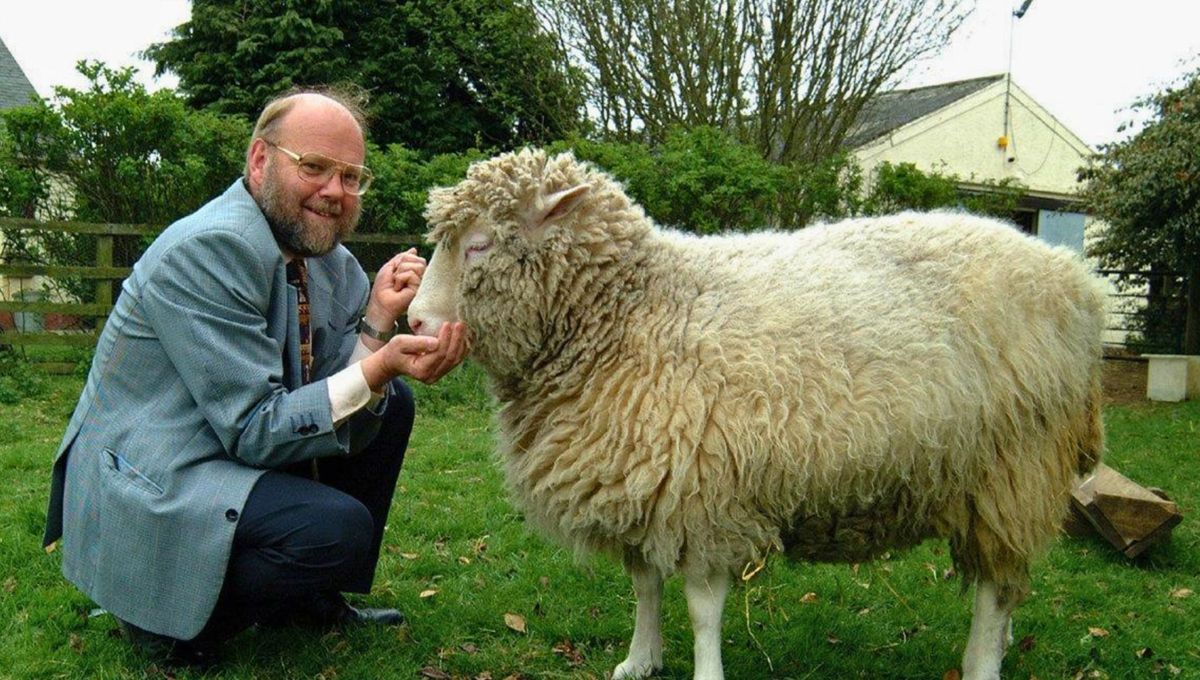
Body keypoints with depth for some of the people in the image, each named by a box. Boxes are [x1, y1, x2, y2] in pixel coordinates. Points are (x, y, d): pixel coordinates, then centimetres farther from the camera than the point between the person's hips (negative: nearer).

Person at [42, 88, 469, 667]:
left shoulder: (332, 262, 3)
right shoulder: (207, 250, -22)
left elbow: (350, 416, 2)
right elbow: (256, 430, -24)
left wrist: (378, 320, -11)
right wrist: (378, 368, -32)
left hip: (239, 452, 9)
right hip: (147, 491, -9)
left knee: (391, 403, 6)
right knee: (338, 528, -28)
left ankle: (314, 599, 15)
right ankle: (167, 619, -2)